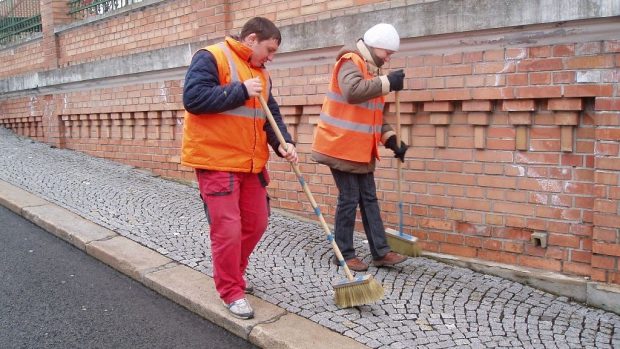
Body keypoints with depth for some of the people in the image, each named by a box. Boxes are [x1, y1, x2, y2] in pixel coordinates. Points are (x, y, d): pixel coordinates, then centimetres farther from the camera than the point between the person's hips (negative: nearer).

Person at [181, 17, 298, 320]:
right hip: (216, 162, -8)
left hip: (251, 163, 8)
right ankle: (232, 291, 11)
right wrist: (241, 91, -19)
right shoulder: (211, 58, -9)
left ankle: (232, 274, 35)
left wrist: (282, 142, -5)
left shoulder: (260, 73, 15)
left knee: (256, 223, 14)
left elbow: (271, 114, 13)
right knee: (228, 229, -6)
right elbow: (193, 98, -21)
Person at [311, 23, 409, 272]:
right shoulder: (350, 62, -11)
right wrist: (387, 83, -28)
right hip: (341, 146, -9)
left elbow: (375, 114, 19)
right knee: (349, 199, -3)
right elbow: (353, 92, -34)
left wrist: (391, 139, 6)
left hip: (361, 149, 9)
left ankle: (380, 252, 15)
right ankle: (345, 254, 9)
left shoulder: (372, 70, 17)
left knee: (369, 199, 9)